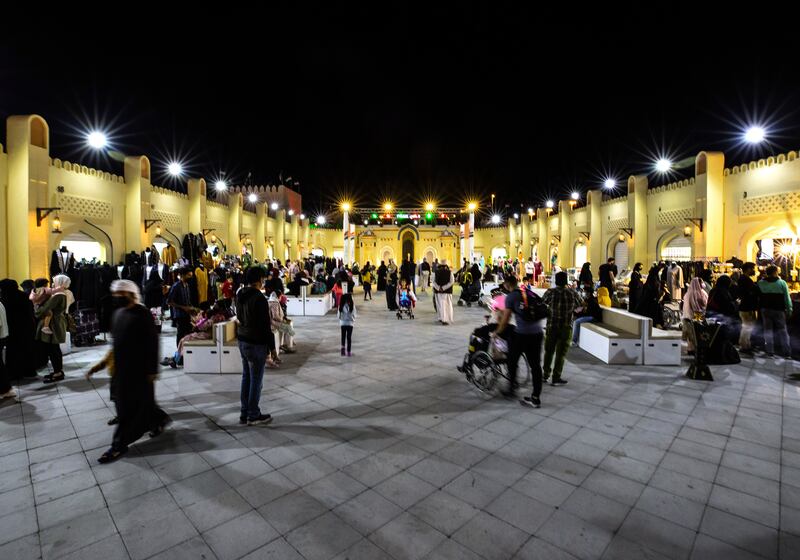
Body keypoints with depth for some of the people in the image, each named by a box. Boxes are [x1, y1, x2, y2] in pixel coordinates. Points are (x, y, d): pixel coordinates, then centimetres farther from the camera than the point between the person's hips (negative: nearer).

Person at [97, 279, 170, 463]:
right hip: (122, 368, 8)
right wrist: (114, 363, 17)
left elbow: (152, 343, -17)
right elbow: (116, 340, 18)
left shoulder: (143, 314, -16)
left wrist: (152, 369, -17)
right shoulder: (118, 313, 9)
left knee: (132, 406, 1)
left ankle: (119, 444, 12)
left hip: (139, 368, -8)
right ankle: (159, 419, 37)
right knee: (141, 402, 17)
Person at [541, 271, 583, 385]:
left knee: (549, 351, 16)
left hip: (551, 326, 1)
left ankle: (545, 374, 25)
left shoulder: (550, 292, -8)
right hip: (566, 327, -1)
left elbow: (542, 303, 5)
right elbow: (580, 304, 6)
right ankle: (556, 378, 12)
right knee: (561, 353, 7)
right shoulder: (572, 293, -8)